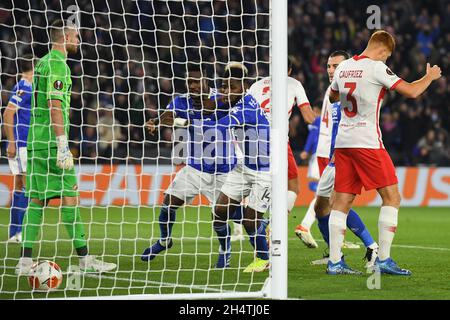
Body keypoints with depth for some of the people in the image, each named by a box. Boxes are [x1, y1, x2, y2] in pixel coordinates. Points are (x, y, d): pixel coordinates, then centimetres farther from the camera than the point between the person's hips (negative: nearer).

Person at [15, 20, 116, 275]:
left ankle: (26, 261, 3)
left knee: (37, 197, 7)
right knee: (70, 195, -7)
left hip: (36, 141, 10)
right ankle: (85, 259, -5)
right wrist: (63, 145, -21)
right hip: (51, 141, -10)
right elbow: (55, 106, -19)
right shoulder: (57, 64, -10)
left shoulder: (43, 62, 19)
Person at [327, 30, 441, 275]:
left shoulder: (343, 67, 11)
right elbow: (411, 91, -12)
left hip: (343, 142, 7)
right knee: (392, 197, 0)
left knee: (342, 200, 6)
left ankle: (334, 262, 2)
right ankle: (383, 260, -5)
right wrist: (430, 76, 6)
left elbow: (332, 97, 30)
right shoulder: (376, 68, -9)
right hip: (367, 142, -7)